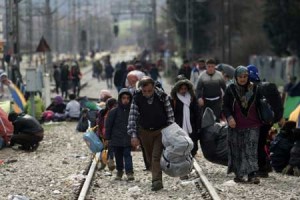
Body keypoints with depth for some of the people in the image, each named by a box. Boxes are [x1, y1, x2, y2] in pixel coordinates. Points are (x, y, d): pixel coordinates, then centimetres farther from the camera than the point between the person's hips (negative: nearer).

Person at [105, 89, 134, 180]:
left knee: (127, 155, -9)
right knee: (118, 156, 11)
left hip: (128, 139, -1)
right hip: (116, 138, 1)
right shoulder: (114, 111, -2)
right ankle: (119, 171, 26)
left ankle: (129, 172, -15)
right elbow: (108, 125, 2)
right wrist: (107, 138, 0)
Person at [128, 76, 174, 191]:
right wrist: (133, 135, -17)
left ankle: (157, 181, -16)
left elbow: (170, 114, -7)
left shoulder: (162, 96, -15)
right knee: (150, 158, 10)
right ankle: (157, 180, 23)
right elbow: (132, 117, -10)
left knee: (156, 157, -14)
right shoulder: (137, 98, -12)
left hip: (161, 131, -3)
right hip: (145, 132, 3)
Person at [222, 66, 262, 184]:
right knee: (236, 151, 6)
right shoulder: (230, 90, 1)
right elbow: (225, 106, -1)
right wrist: (229, 117, -17)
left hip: (252, 126, 0)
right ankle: (238, 175, 16)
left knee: (251, 150, -9)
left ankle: (251, 175, -14)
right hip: (236, 126, 0)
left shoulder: (254, 89, 4)